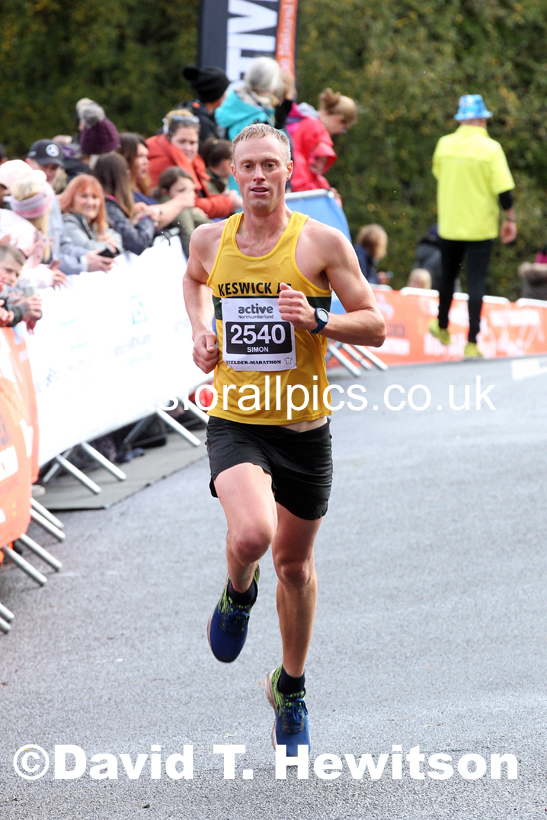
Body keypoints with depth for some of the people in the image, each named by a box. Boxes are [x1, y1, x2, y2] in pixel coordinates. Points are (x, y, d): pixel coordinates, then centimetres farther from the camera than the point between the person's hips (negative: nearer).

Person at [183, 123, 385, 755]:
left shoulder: (321, 242, -8)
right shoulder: (210, 240, 1)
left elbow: (375, 326, -5)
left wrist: (317, 320, -22)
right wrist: (200, 330, 9)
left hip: (304, 428, 0)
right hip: (234, 424, 0)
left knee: (294, 565, 14)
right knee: (251, 535, -28)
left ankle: (290, 690, 37)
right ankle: (237, 595, 10)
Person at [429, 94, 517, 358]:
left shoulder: (444, 144, -3)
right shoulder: (490, 148, -14)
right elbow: (503, 189, -15)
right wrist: (510, 219, -2)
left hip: (449, 225, 3)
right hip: (480, 227, -3)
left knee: (448, 277, 21)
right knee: (476, 284, 0)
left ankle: (442, 327, 39)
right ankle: (471, 344, -5)